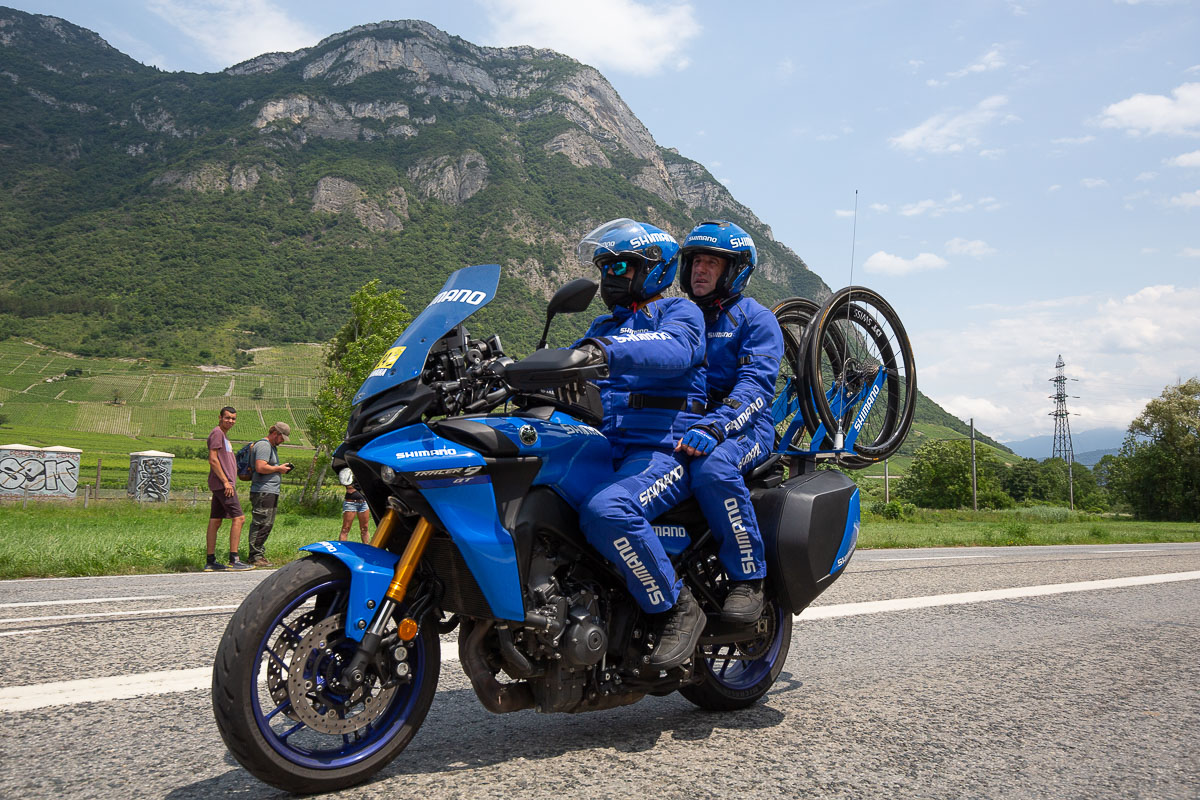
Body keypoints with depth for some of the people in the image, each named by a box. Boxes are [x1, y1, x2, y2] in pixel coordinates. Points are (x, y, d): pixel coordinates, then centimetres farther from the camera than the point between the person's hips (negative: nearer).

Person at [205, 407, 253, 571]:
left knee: (215, 521, 9)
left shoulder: (223, 435, 22)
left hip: (223, 484, 10)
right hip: (222, 484, -10)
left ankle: (210, 561, 11)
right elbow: (213, 460, -16)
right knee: (238, 518, -11)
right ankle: (233, 560, -11)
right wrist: (225, 481, -18)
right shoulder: (217, 433, -8)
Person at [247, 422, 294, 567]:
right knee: (262, 524, -10)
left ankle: (259, 554, 16)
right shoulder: (263, 445, -10)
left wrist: (281, 469, 15)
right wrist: (278, 469, -11)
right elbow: (260, 468, -22)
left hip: (271, 492, 11)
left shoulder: (271, 446, 23)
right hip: (263, 492, -11)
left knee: (267, 525, 12)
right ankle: (255, 557, -8)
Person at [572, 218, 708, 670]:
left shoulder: (680, 312, 5)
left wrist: (609, 352, -38)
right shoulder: (604, 327, 28)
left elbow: (674, 350, -20)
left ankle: (676, 608, -17)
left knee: (606, 511, -36)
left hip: (663, 450, -7)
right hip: (604, 451, 7)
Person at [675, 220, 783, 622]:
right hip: (676, 423, 5)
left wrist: (713, 427, -30)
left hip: (743, 427, -5)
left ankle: (749, 578, -24)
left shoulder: (755, 318, 4)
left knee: (712, 468, -39)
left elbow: (756, 383, -12)